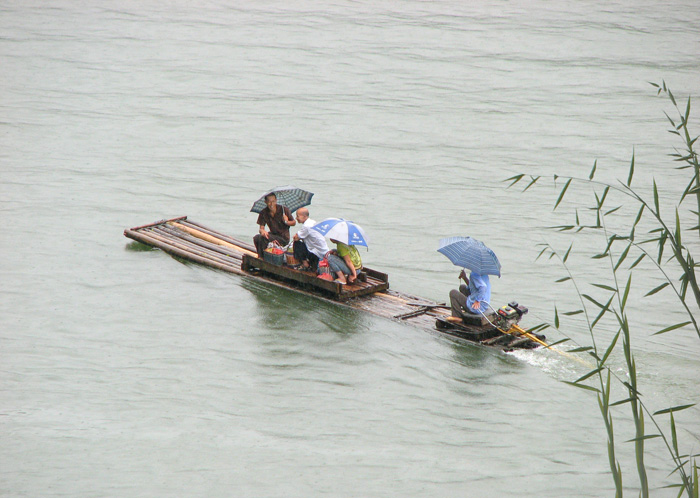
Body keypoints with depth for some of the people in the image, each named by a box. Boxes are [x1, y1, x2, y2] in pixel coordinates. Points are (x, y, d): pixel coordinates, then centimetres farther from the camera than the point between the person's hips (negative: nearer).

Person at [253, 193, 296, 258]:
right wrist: (262, 231, -31)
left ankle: (261, 258, -8)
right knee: (256, 238, -20)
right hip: (273, 234, 5)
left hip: (284, 238, -5)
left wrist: (287, 222, -23)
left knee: (263, 238, -27)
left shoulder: (284, 209, -13)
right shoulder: (264, 213, -4)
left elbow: (294, 223, -1)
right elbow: (261, 228, -6)